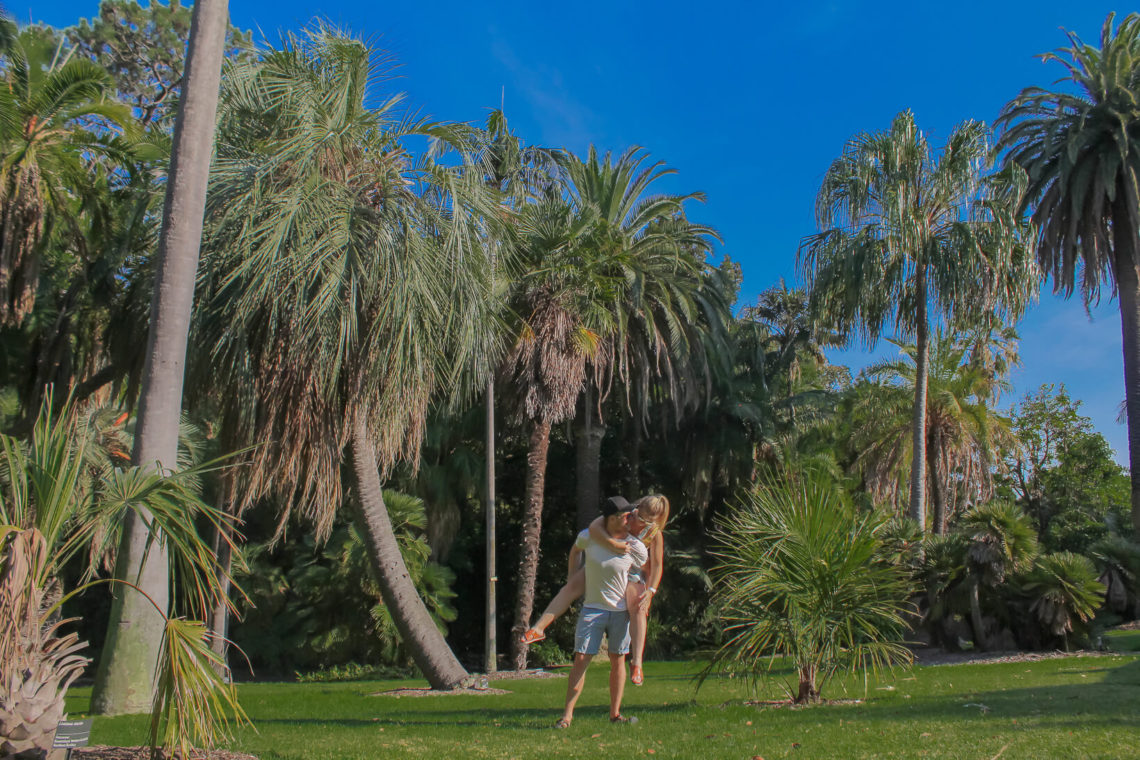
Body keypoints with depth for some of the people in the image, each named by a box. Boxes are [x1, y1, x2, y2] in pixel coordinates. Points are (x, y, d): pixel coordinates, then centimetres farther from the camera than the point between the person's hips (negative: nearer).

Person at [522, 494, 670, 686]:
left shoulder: (655, 534, -15)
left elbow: (657, 565, -10)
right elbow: (594, 527, -31)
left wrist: (650, 591, -22)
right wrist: (612, 544, -45)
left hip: (632, 575, -1)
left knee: (638, 609, -27)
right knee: (572, 586, -18)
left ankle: (637, 663, -28)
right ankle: (538, 628, -19)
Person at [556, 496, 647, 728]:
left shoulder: (636, 547, -10)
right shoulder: (588, 537, -10)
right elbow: (575, 550, 14)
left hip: (621, 611, 1)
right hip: (592, 608, -1)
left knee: (618, 660, 8)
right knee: (581, 660, -5)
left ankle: (615, 713, 21)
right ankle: (567, 715, 0)